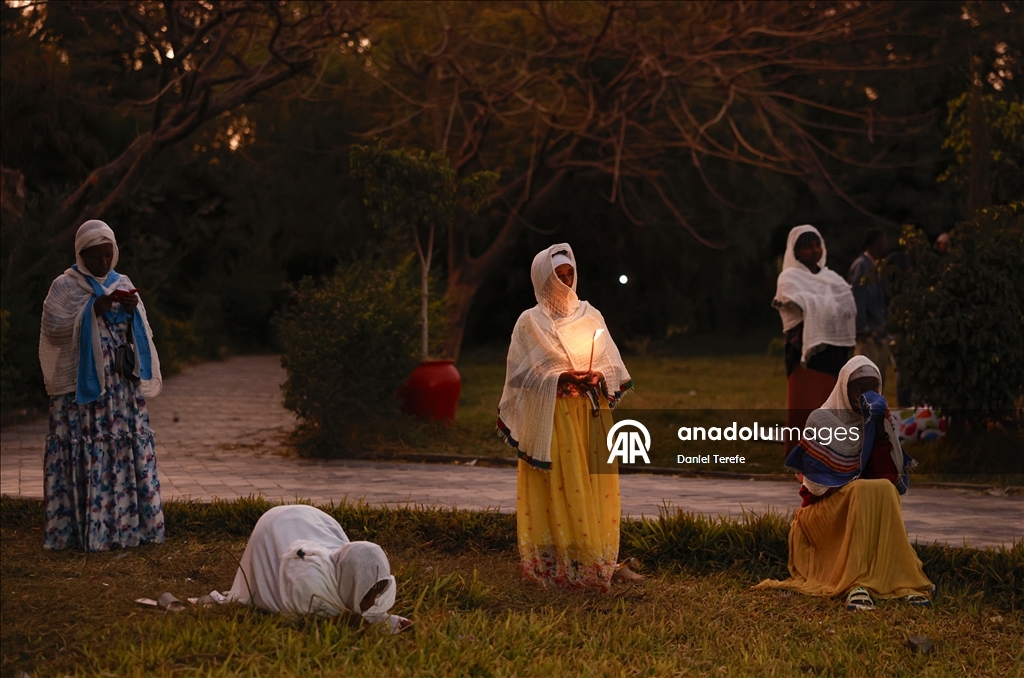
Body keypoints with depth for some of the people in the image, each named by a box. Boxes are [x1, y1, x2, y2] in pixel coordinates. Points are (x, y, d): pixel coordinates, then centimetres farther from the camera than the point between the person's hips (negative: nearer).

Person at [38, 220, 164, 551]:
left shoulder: (123, 285, 13)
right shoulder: (65, 286, 1)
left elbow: (140, 336, 13)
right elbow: (53, 330, -9)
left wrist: (133, 312, -8)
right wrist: (93, 310, -16)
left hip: (122, 387, 4)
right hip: (81, 388, -4)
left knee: (128, 451, 2)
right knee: (85, 457, -7)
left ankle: (127, 524, 8)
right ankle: (82, 529, -4)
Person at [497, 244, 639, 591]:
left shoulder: (590, 315, 11)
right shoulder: (530, 322, 0)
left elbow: (612, 365, 11)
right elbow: (520, 374, -4)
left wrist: (598, 376, -11)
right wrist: (558, 378, -17)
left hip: (591, 415, 4)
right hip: (549, 418, -4)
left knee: (596, 486, 2)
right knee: (557, 489, -5)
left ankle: (603, 558, 6)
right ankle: (560, 563, -2)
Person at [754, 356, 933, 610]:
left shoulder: (882, 421, 9)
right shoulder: (821, 421, -3)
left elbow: (889, 476, -4)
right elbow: (814, 482, -7)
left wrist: (880, 427, -12)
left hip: (872, 509, 4)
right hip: (829, 510, -3)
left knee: (884, 491, -30)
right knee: (863, 493, -34)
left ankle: (860, 584, -43)